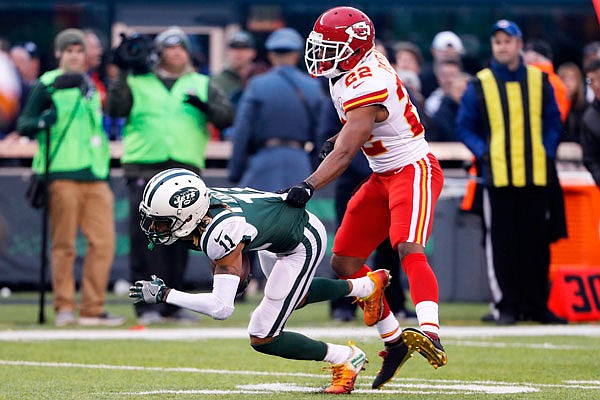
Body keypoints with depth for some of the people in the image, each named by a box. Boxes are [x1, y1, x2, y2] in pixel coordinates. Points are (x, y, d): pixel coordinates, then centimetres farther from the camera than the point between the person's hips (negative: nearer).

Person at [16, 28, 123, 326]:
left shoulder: (89, 87, 20)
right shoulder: (46, 85, 1)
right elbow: (23, 124, -4)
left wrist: (105, 167, 23)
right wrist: (41, 121, -25)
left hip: (95, 177, 6)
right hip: (62, 175, -6)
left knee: (103, 242, -2)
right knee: (64, 245, -4)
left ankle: (92, 309, 2)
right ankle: (64, 308, 1)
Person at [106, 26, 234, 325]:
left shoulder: (202, 85, 17)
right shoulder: (138, 83, 12)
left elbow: (227, 116, 5)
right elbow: (115, 109, -4)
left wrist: (205, 106, -15)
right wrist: (123, 74, -14)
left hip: (186, 170, 2)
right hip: (144, 167, -2)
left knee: (179, 241, 5)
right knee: (144, 238, -9)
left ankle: (172, 305, 11)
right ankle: (146, 304, -7)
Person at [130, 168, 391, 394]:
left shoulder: (220, 233, -40)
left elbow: (222, 308, -41)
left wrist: (164, 294, -37)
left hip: (303, 244, -9)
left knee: (262, 339, -9)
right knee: (294, 297, 36)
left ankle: (346, 360, 7)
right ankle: (366, 286, 52)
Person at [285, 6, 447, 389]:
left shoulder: (366, 86, -26)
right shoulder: (349, 73, 3)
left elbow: (344, 154, -34)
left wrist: (308, 186, -45)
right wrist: (340, 137, 11)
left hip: (414, 170, -10)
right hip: (384, 176, 10)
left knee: (409, 250, -31)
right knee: (345, 262, 8)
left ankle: (430, 334, -48)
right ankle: (394, 340, 18)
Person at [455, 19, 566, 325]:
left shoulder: (539, 82, 9)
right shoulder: (480, 85, 3)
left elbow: (553, 122, 14)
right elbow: (464, 126, 6)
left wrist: (546, 151, -1)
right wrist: (483, 152, -7)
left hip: (535, 174, 2)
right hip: (498, 175, -2)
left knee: (537, 242, 4)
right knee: (501, 243, -2)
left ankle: (536, 305, 12)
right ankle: (504, 305, 2)